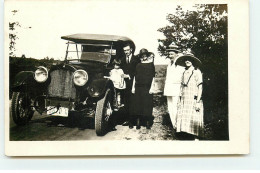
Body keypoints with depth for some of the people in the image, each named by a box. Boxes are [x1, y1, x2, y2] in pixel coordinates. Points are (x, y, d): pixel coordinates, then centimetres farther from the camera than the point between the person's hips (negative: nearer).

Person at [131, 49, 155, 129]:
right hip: (138, 87, 3)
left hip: (147, 87, -3)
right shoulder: (138, 65, 11)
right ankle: (138, 122, 9)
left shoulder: (151, 64, 3)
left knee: (147, 104, -2)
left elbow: (153, 77, 0)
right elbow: (135, 76, 12)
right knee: (138, 104, 3)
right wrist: (133, 87, 6)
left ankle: (147, 123, 6)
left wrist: (151, 87, -7)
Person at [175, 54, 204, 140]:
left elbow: (200, 87, -9)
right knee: (183, 118, 1)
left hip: (193, 100, -6)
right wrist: (180, 100, 14)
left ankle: (196, 138, 0)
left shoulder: (196, 72, -6)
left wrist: (198, 101, -14)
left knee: (194, 120, -6)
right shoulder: (184, 72, 14)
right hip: (184, 100, 6)